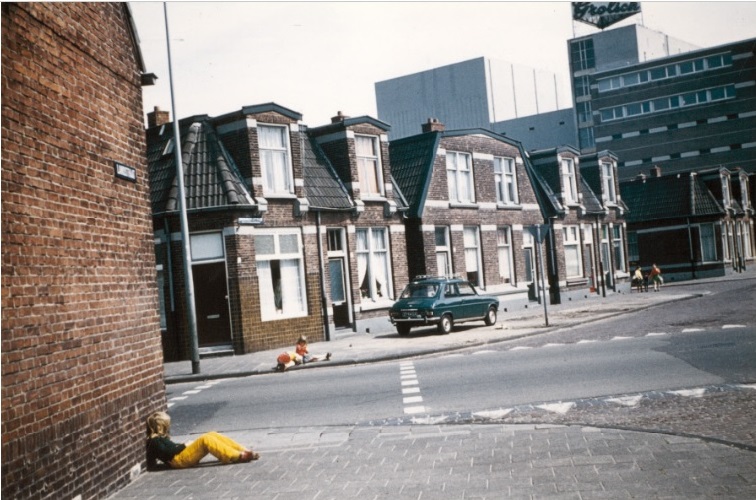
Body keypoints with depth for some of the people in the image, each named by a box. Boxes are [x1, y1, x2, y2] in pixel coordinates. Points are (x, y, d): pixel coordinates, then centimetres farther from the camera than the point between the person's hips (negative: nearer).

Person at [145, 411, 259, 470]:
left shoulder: (161, 438, 28)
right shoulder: (154, 441, -3)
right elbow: (168, 452, -16)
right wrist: (184, 445, -10)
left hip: (185, 455, 10)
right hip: (178, 460, -10)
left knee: (212, 435, -6)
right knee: (205, 439, -28)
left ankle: (244, 451, -16)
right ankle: (237, 457, -40)